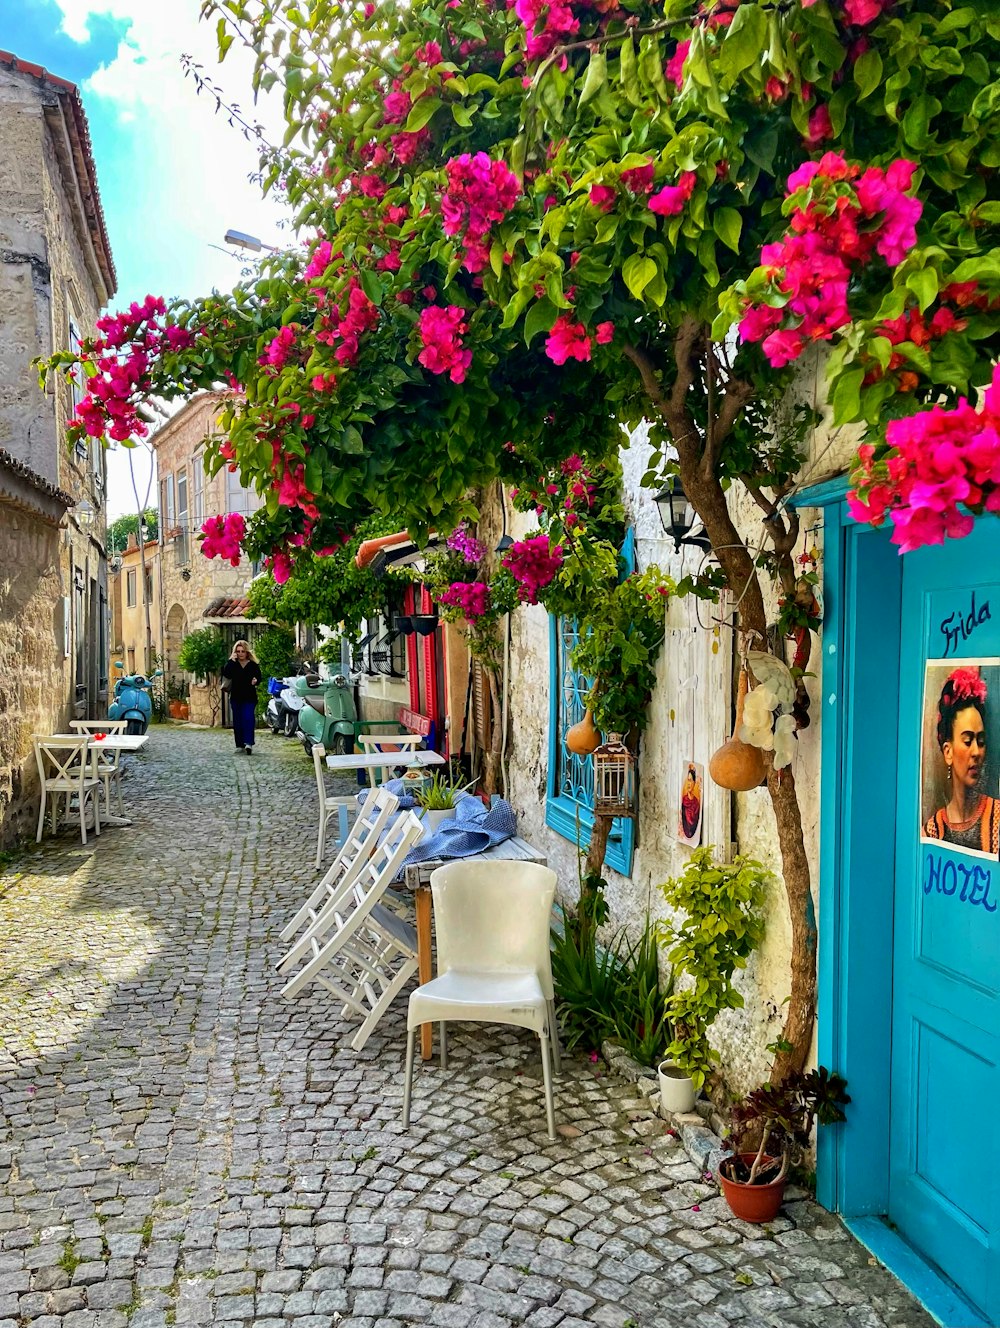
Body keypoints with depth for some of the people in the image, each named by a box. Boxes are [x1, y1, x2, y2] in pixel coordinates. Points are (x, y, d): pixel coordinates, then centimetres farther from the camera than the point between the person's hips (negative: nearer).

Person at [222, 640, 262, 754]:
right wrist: (232, 661, -17)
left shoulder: (254, 665, 2)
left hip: (249, 697, -2)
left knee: (248, 719, -15)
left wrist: (255, 681, -22)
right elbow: (226, 674, -13)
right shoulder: (232, 664, 4)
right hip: (236, 697, 2)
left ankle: (248, 743, -21)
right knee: (237, 721, 5)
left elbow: (259, 678, 1)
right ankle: (240, 744, 12)